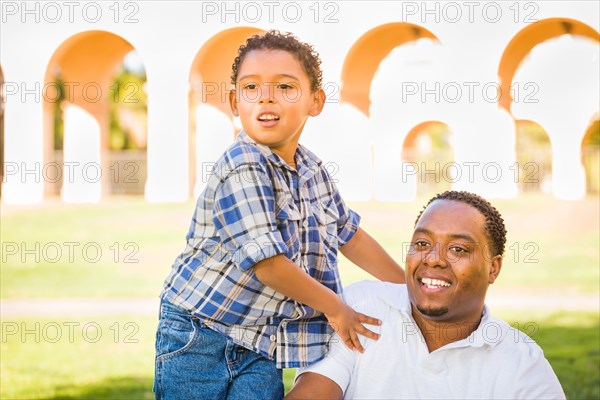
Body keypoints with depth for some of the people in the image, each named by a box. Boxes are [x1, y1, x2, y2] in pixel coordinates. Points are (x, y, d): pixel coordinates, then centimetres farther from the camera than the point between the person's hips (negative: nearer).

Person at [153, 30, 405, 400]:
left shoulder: (313, 170, 5)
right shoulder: (243, 169, -19)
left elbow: (348, 233, 20)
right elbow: (267, 263, -23)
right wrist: (335, 308, -12)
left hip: (260, 347, 6)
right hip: (198, 338, -6)